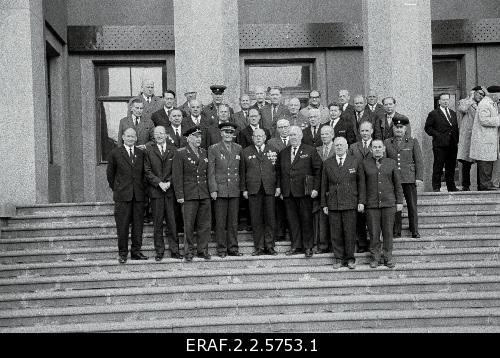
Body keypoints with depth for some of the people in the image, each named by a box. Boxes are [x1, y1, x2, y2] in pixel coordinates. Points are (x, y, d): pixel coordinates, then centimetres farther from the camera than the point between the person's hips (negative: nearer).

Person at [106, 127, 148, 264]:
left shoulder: (141, 154, 10)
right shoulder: (115, 153, 2)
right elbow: (110, 173, 8)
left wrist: (142, 188, 9)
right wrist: (116, 189, 7)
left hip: (139, 195, 3)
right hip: (122, 195, -3)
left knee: (138, 224, 4)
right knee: (122, 225, -1)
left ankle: (136, 251, 12)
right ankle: (122, 253, 6)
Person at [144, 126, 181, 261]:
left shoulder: (173, 150, 9)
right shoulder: (148, 150, 4)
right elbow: (147, 171, 0)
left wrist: (169, 182, -9)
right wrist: (159, 183, -11)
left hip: (170, 190, 1)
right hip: (155, 190, -1)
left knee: (172, 221, 1)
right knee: (157, 223, 2)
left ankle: (174, 250, 7)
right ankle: (159, 251, 9)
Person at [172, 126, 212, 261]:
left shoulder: (204, 153, 14)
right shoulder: (180, 153, -2)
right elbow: (177, 176, -5)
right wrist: (179, 195, -10)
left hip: (205, 194, 5)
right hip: (189, 195, -5)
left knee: (205, 224, 5)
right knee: (189, 225, 0)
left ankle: (203, 250, 15)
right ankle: (189, 252, 9)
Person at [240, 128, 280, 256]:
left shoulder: (273, 151, 11)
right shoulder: (246, 152, 10)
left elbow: (278, 170, 9)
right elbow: (242, 172, 9)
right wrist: (244, 189, 2)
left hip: (269, 189, 0)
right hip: (253, 190, 0)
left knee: (269, 219, 1)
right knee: (256, 220, 0)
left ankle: (269, 246, 8)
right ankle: (259, 247, 6)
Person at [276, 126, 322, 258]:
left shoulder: (310, 151, 0)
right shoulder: (283, 153, 13)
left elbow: (318, 170, -1)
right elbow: (278, 171, 20)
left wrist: (315, 188, -7)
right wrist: (279, 186, 9)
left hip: (304, 191, -4)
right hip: (288, 192, 4)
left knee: (306, 219, 2)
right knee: (292, 219, 6)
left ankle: (308, 247, 11)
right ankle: (296, 246, 15)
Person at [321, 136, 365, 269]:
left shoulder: (355, 162, 5)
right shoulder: (327, 163, 8)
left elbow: (361, 182, 6)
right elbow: (324, 185, 10)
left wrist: (361, 201, -1)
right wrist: (324, 204, 6)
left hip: (350, 203, -1)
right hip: (333, 203, 1)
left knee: (350, 232, -1)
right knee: (335, 233, 2)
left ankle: (350, 258, 10)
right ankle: (338, 258, 12)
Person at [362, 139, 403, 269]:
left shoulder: (391, 163, 7)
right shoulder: (365, 164, 4)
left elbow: (397, 184, 10)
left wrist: (399, 202, 5)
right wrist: (361, 202, -2)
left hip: (389, 203, 1)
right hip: (371, 204, -1)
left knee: (388, 231, 3)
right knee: (374, 232, 1)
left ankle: (388, 257, 14)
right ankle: (375, 257, 13)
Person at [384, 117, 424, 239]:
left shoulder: (413, 142, 7)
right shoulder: (387, 143, 10)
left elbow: (419, 161, 4)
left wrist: (419, 178, -4)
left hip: (409, 179, -1)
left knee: (412, 206, 1)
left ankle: (415, 232, 8)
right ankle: (396, 232, 8)